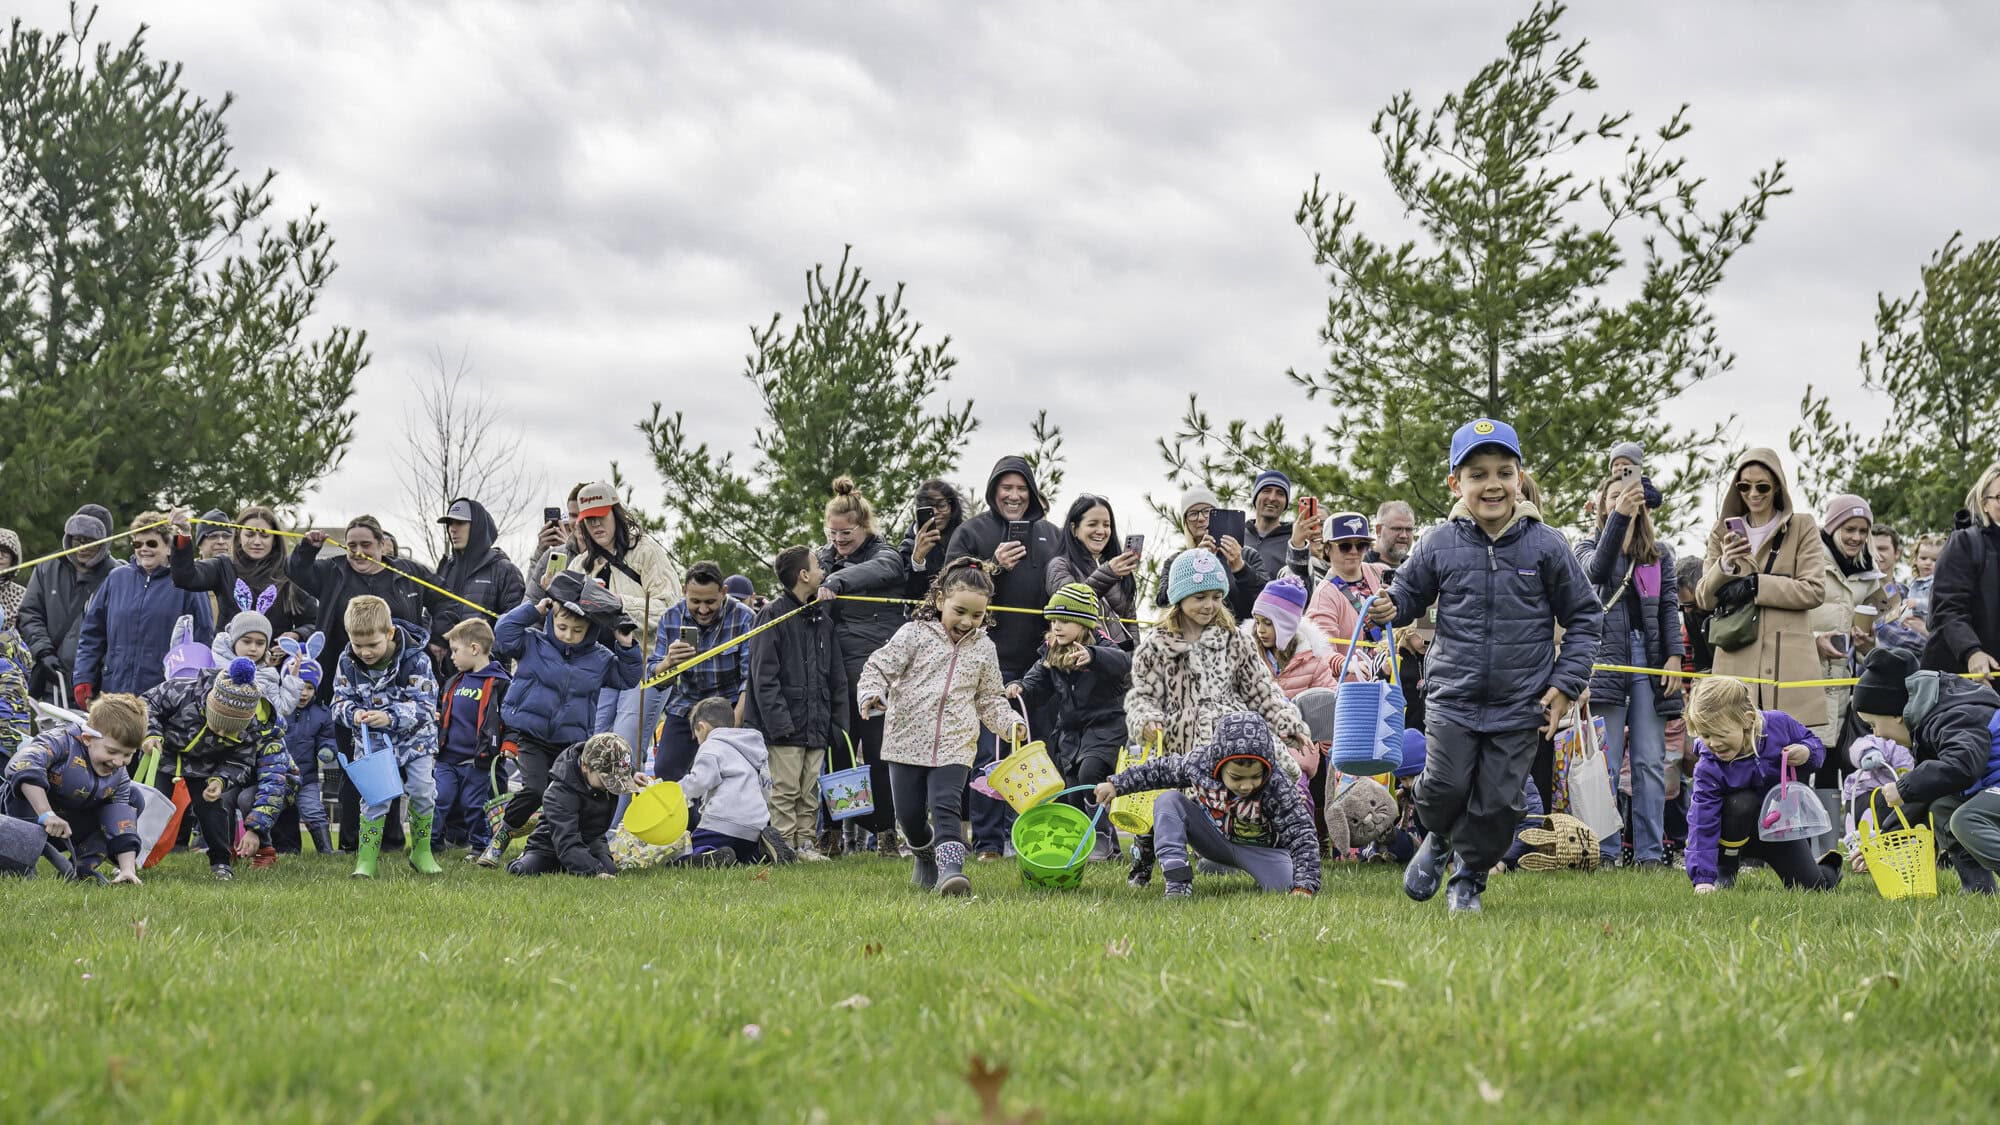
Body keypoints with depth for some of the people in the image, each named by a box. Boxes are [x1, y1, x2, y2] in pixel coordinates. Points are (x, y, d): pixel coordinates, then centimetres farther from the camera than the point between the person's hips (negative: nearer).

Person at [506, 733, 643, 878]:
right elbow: (567, 843, -45)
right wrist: (597, 871, -54)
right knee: (525, 871, -30)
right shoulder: (560, 794, -36)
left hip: (591, 840, 5)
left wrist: (632, 775, 5)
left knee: (609, 870, -24)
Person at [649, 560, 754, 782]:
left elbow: (751, 678, -16)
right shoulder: (670, 619, -4)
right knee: (664, 772, -6)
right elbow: (654, 679, -5)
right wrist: (668, 662, -29)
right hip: (684, 708, 3)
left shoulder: (744, 618, -15)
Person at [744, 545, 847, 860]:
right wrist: (780, 723, -18)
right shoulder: (773, 616, -7)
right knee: (785, 789, -5)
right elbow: (764, 676, -12)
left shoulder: (823, 620, 14)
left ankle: (805, 842, 17)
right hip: (785, 724, -6)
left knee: (809, 791, 9)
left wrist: (838, 722, 7)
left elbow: (837, 677, 16)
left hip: (817, 726, 6)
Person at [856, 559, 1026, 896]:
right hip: (908, 739, 0)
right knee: (909, 814, 6)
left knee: (945, 807, -17)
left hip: (955, 745, 0)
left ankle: (950, 868, -28)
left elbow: (990, 698, 15)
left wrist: (1010, 723, -3)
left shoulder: (984, 649, 7)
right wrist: (872, 693, -26)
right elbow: (880, 666, -5)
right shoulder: (915, 634, -2)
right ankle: (924, 852, 36)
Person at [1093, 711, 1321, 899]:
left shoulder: (1277, 789, -31)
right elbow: (1160, 770, -3)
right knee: (1168, 801, -21)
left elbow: (1302, 836, -33)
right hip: (1214, 839, 2)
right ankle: (1178, 881, -27)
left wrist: (1304, 887, -45)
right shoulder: (1198, 763, -24)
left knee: (1285, 886, -33)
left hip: (1258, 849, -2)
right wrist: (1115, 785, 1)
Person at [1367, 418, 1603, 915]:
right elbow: (1410, 592, 14)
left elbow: (1585, 617, 5)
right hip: (1452, 697, 0)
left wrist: (1566, 683, -1)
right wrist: (1389, 608, -11)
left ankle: (1469, 879, 26)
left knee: (1497, 802, 1)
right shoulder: (1440, 546, -1)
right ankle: (1440, 839, 28)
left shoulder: (1546, 547, -3)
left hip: (1520, 705, 0)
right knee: (1445, 787, -8)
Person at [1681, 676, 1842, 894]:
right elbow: (1702, 824, -31)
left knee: (1813, 887, -7)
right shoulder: (1709, 769, -30)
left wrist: (1807, 753, -29)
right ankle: (1724, 871, -11)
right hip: (1739, 830, -2)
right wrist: (1703, 878, -40)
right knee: (1741, 803, -37)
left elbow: (1814, 743, -3)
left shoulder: (1778, 724, -24)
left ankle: (1827, 865, 34)